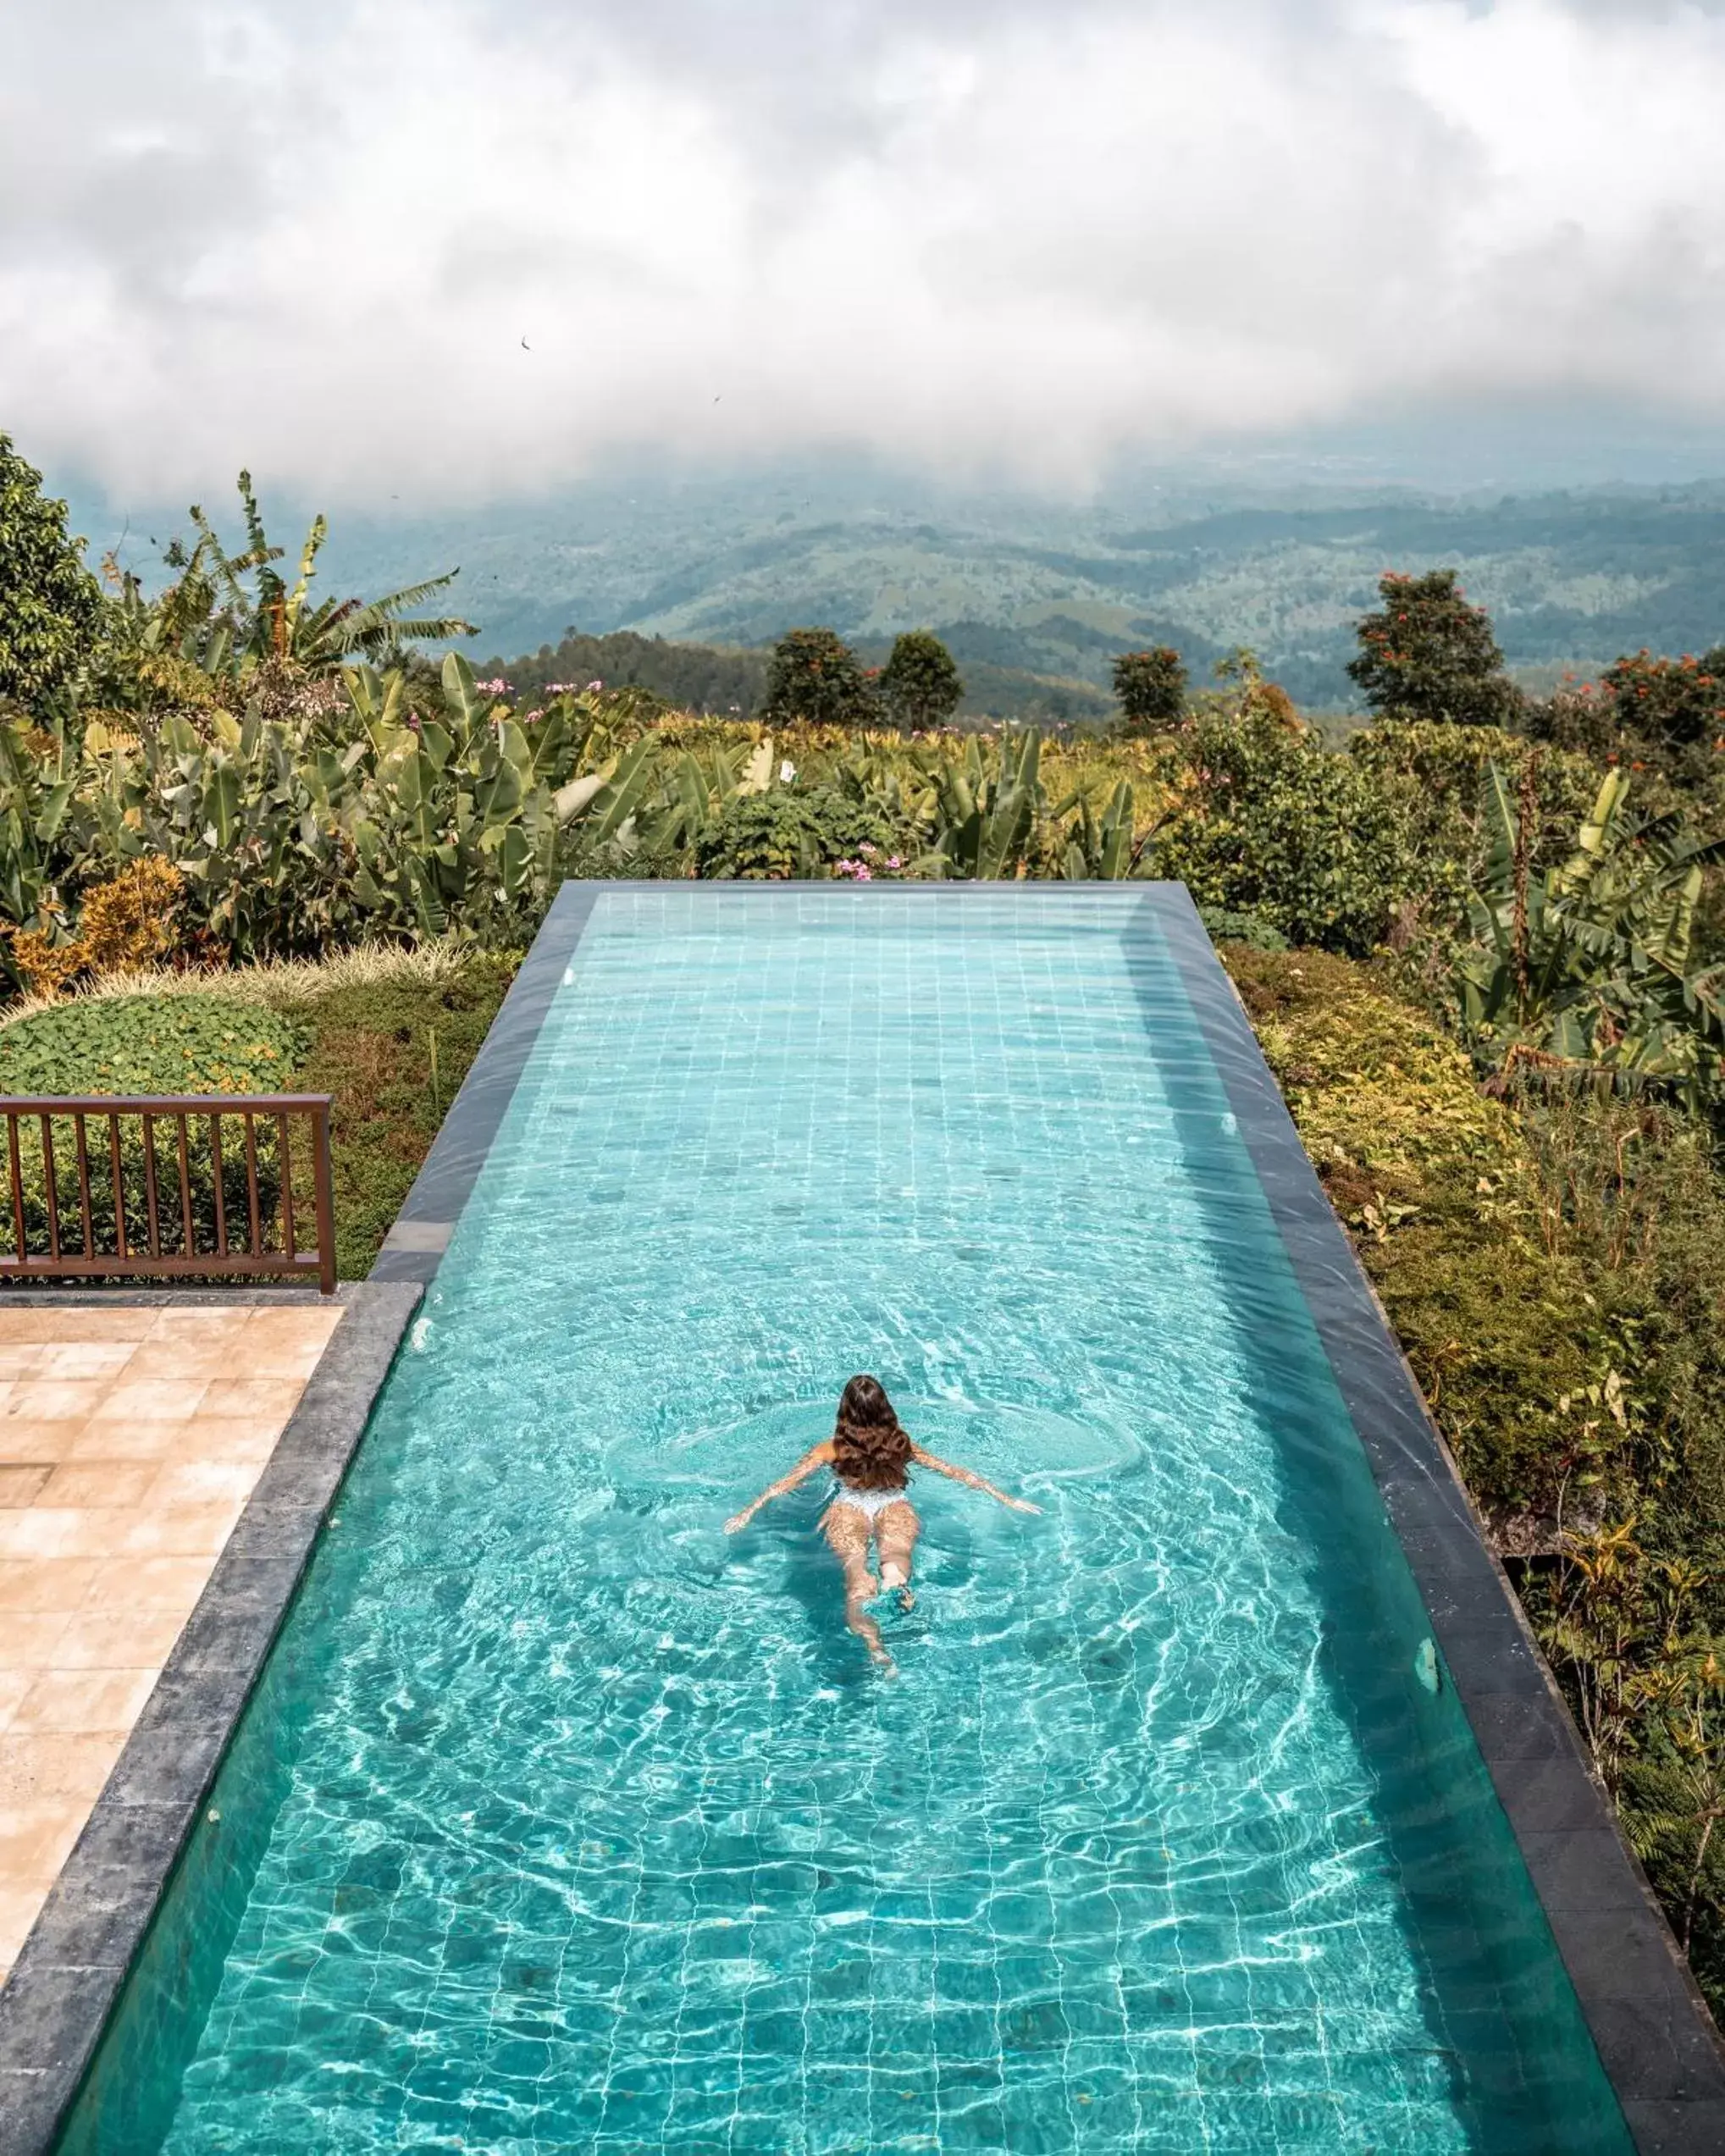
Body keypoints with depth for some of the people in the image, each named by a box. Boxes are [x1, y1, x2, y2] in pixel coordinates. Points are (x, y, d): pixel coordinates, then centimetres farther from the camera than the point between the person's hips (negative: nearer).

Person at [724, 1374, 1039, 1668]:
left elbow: (789, 1481, 24)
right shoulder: (902, 1444, 33)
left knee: (854, 1559, -28)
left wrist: (747, 1512, 27)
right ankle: (896, 1581, -69)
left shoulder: (832, 1448, 31)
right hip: (896, 1504, 1)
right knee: (896, 1548, -30)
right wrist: (1006, 1500, 39)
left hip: (847, 1505, -1)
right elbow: (953, 1472, 34)